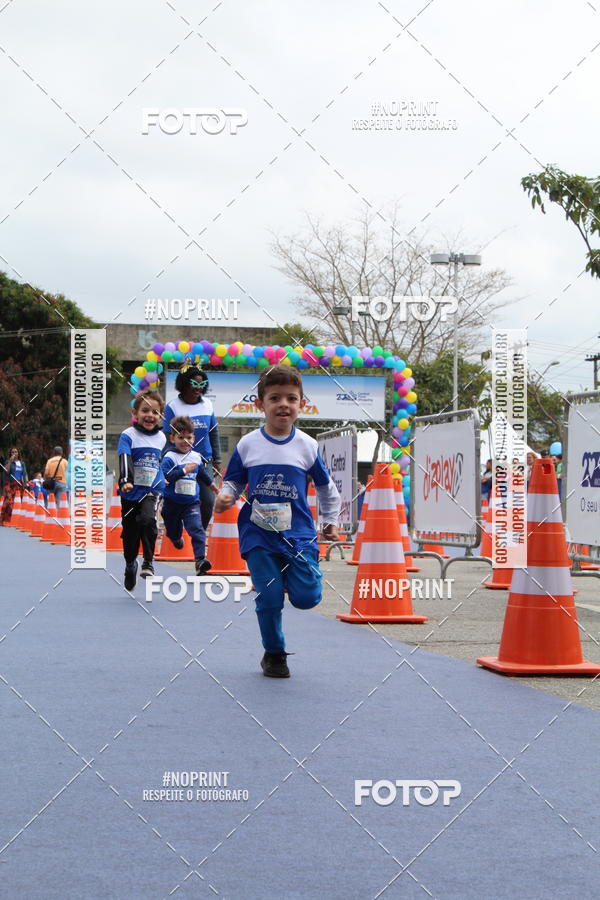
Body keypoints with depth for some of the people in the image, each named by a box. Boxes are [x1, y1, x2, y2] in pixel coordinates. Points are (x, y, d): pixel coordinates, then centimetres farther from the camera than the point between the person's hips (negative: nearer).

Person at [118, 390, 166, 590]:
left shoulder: (161, 437, 5)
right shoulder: (128, 435, -10)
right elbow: (124, 459, -25)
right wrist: (126, 480, -41)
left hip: (152, 490, 1)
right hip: (131, 492, -1)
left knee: (148, 520, -26)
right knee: (130, 532, 9)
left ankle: (148, 562, -13)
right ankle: (130, 564, 35)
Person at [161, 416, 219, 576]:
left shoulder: (196, 457, 7)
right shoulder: (169, 458, -10)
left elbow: (202, 474, 26)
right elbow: (164, 476, -24)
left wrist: (213, 486, 40)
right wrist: (184, 470, -25)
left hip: (191, 502, 2)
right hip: (172, 503, -2)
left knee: (196, 529, -19)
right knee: (173, 531, 16)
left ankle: (200, 558, -29)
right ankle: (177, 538, 53)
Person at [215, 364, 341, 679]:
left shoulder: (307, 446, 2)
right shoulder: (247, 445, -1)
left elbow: (325, 487, 15)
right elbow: (233, 481, 10)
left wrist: (331, 521, 20)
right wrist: (224, 497, -11)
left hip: (298, 533, 1)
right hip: (258, 535, -1)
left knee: (306, 597, -7)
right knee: (268, 598, -4)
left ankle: (290, 576, 29)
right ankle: (274, 654, 18)